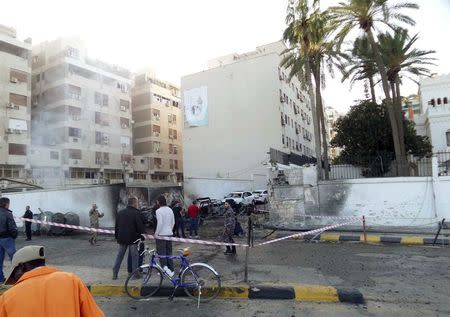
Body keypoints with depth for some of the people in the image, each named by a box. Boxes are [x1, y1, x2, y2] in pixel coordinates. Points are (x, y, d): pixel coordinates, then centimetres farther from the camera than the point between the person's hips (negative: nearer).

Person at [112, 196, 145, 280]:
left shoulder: (120, 212, 8)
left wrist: (117, 236, 22)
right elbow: (140, 227, -14)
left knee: (119, 256, 15)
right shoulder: (136, 213, -13)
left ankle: (115, 273, 17)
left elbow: (116, 226, 14)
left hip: (122, 238, 6)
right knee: (134, 256, 5)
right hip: (133, 238, -6)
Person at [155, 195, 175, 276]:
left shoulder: (159, 211, -13)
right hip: (169, 233, 7)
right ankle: (171, 270, 18)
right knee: (169, 252, 13)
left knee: (161, 251, 2)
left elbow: (160, 223, -20)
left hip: (161, 234, -7)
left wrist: (156, 233, -11)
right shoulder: (170, 210, 7)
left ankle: (164, 266, -15)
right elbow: (173, 222, 12)